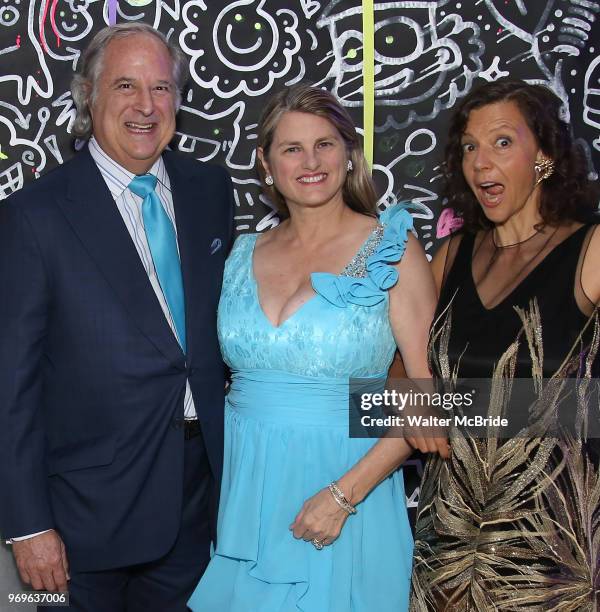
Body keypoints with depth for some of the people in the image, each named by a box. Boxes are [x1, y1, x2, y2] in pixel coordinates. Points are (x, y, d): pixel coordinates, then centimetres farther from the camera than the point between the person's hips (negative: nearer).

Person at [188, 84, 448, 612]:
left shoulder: (392, 249, -7)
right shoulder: (244, 256, 5)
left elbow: (428, 393, -12)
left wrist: (345, 493, -18)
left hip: (348, 481, -3)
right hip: (245, 487, 4)